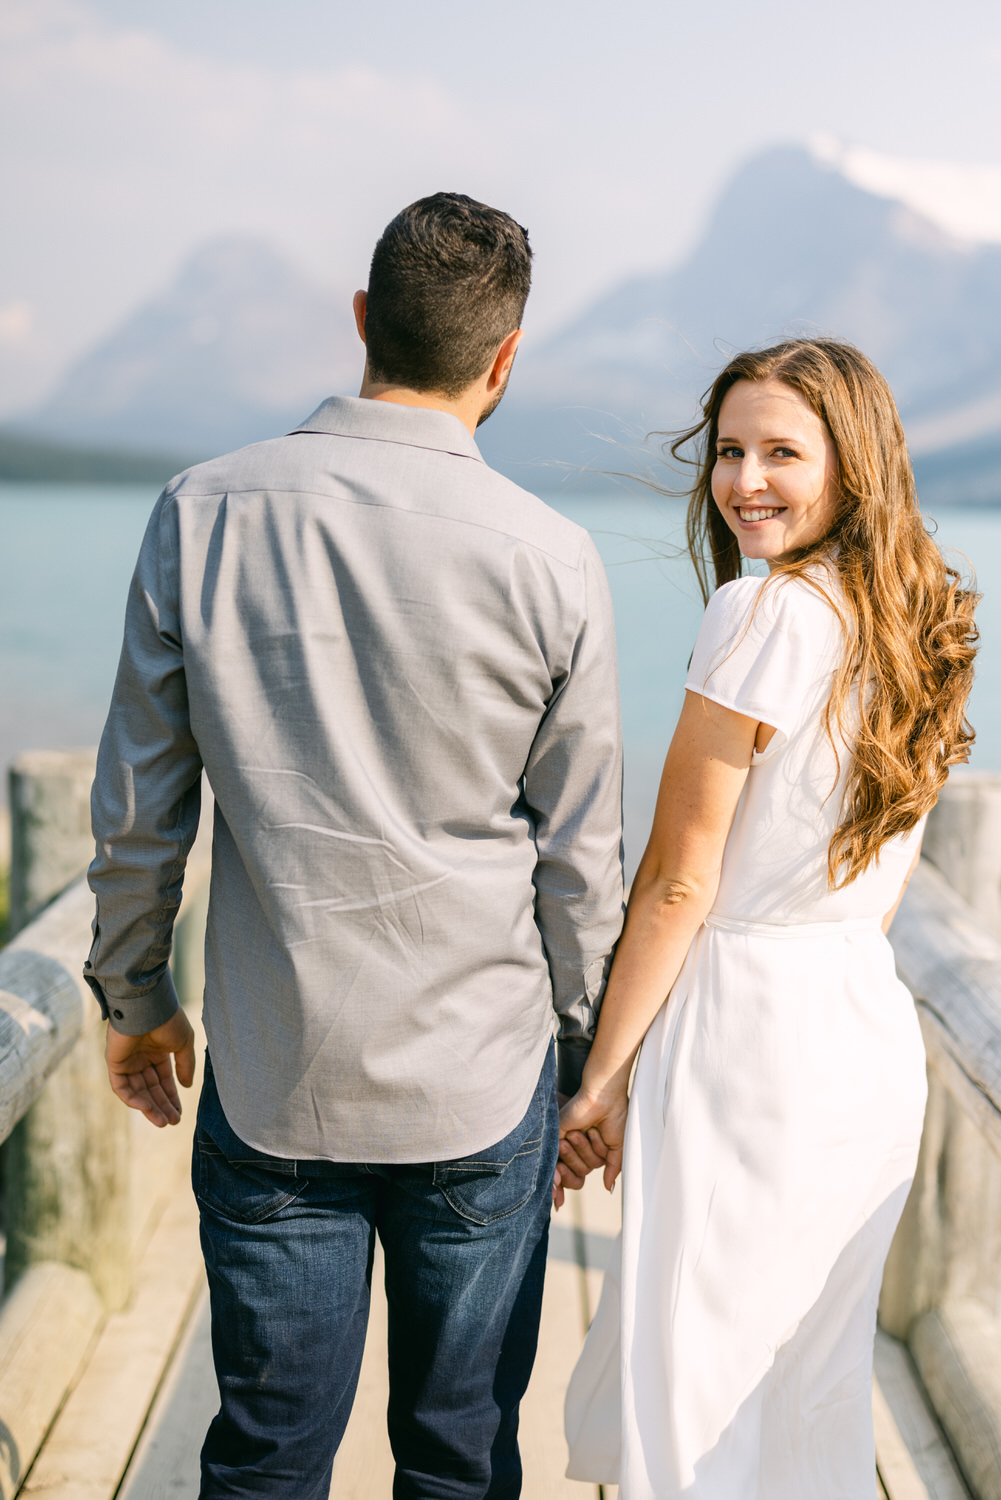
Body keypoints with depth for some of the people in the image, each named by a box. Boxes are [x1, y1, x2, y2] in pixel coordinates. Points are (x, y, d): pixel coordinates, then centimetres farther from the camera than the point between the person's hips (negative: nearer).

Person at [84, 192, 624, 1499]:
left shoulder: (203, 514, -6)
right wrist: (593, 1059, 11)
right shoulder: (551, 560, -11)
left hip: (269, 1075, 1)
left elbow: (137, 809, -1)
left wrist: (133, 996, 15)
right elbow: (580, 858, -4)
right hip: (482, 1074, -1)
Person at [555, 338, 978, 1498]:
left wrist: (600, 1076, -6)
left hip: (749, 1042, -8)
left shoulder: (763, 612, -17)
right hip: (873, 1027, 8)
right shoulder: (920, 624, 7)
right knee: (816, 1394, 21)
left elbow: (677, 882, -15)